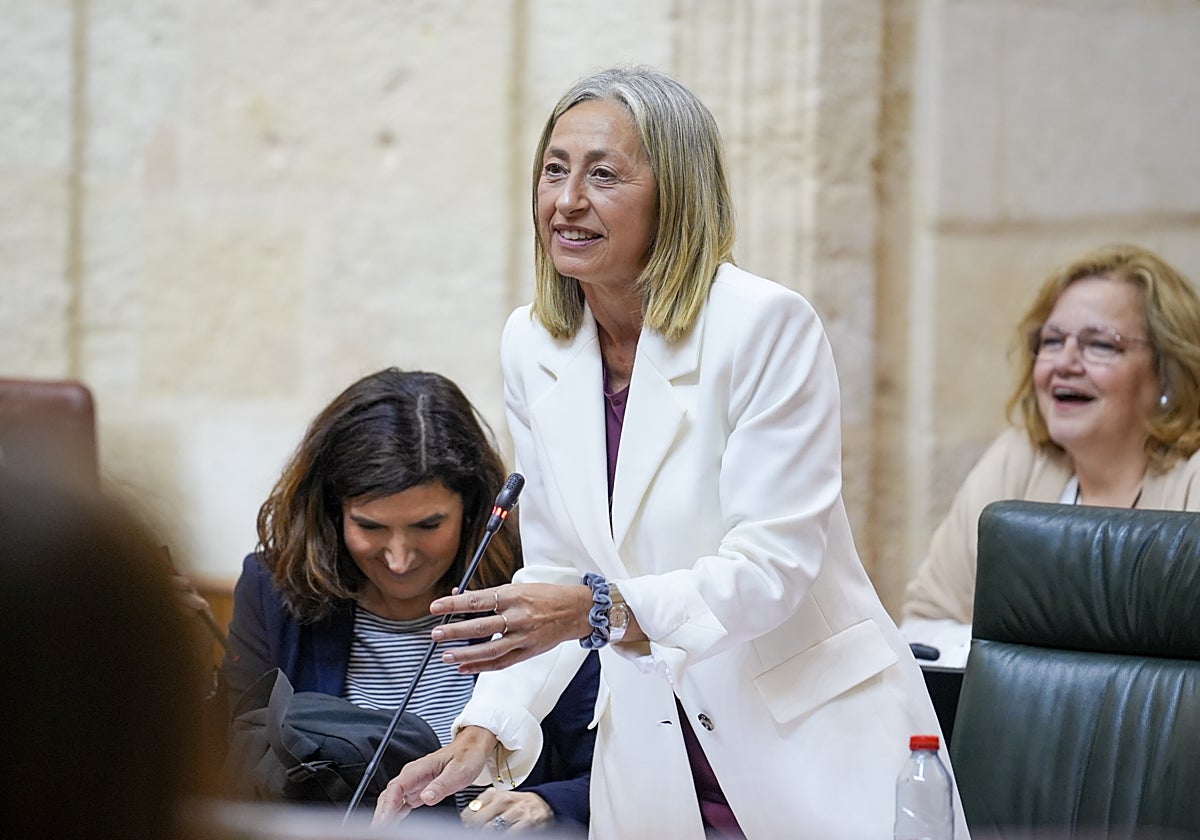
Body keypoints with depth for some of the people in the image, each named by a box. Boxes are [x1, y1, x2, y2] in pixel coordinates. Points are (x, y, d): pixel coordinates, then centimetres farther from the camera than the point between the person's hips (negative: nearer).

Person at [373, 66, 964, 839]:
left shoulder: (768, 326, -16)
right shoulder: (532, 345, 1)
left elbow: (772, 565, -19)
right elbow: (557, 572, 5)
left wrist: (602, 610, -33)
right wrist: (488, 732, -8)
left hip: (812, 747, -4)